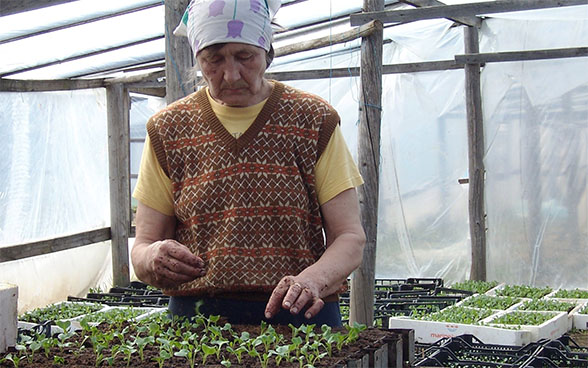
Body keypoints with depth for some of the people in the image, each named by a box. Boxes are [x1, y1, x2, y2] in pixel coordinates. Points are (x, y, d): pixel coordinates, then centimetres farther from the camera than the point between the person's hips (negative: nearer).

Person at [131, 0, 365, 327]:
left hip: (301, 318, -3)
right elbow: (142, 247, 7)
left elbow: (351, 238, 0)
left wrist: (313, 278, -22)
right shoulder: (167, 130, 7)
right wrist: (154, 259, -18)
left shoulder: (315, 120, 5)